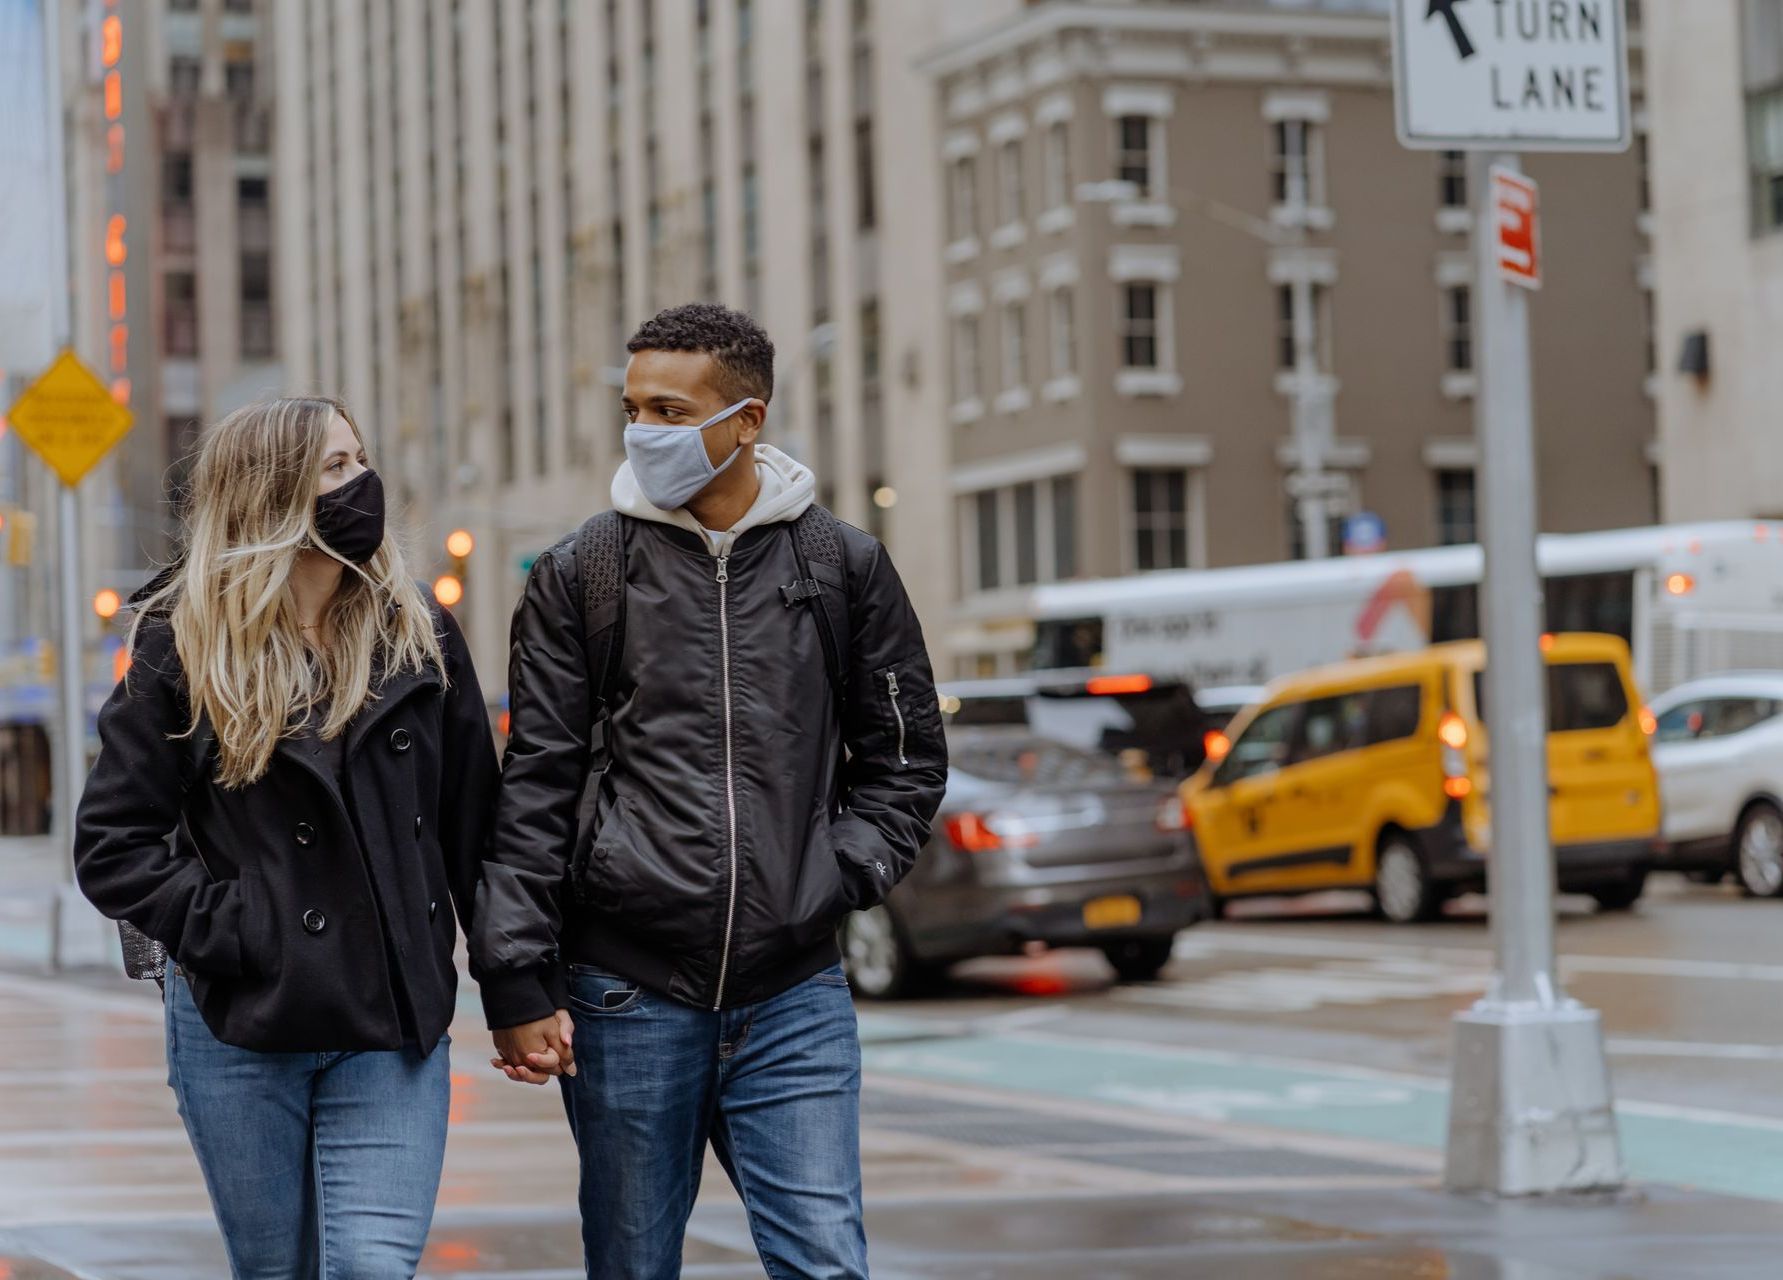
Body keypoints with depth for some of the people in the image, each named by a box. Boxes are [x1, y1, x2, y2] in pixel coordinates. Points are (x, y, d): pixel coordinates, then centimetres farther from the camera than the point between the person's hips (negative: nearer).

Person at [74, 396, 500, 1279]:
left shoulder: (418, 636, 6)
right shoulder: (184, 650, -1)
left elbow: (474, 825, 8)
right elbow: (114, 847, -1)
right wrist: (227, 934, -12)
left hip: (393, 1027, 1)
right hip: (241, 1031, -1)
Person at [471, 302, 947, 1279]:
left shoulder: (844, 566, 5)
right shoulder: (579, 576, 2)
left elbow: (906, 756, 13)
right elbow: (535, 786, 1)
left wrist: (842, 874, -3)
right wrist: (516, 978, -6)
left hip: (796, 994, 0)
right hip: (627, 995, 0)